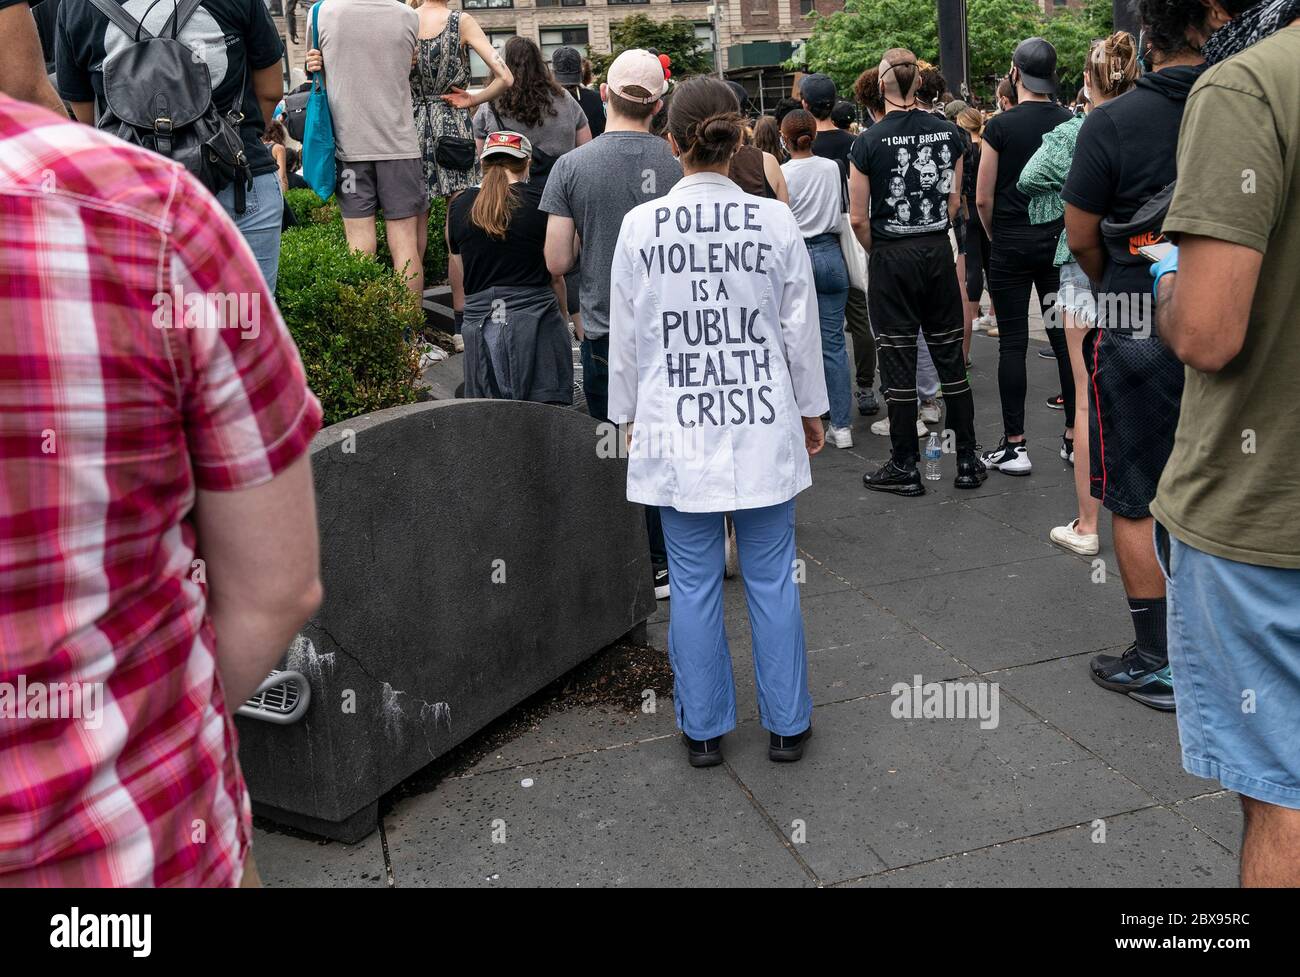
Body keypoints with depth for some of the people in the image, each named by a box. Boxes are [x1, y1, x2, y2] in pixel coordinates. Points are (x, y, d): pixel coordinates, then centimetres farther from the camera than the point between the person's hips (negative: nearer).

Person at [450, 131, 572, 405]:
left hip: (479, 321, 3)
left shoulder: (459, 205, 7)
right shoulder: (541, 201, 0)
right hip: (535, 318, -3)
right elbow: (556, 275, 4)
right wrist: (563, 316, 18)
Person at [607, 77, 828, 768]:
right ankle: (786, 724, 23)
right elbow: (801, 328, 3)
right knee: (772, 580, 11)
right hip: (762, 425, 1)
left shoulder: (641, 226, -6)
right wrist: (811, 410, 16)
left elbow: (625, 336, 1)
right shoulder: (775, 221, -5)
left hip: (676, 427, 0)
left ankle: (702, 729, 23)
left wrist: (630, 415, 15)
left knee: (693, 584, 10)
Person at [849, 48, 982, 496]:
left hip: (892, 257, -4)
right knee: (949, 355, 10)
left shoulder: (869, 142, -11)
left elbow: (858, 218, -10)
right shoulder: (947, 132, 2)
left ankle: (904, 467, 8)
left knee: (898, 362, 2)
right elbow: (954, 199, 9)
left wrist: (877, 252, 5)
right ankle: (968, 460, 16)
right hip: (938, 251, 4)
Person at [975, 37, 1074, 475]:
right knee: (1064, 338, 8)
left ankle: (1014, 446, 3)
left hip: (1011, 246, -3)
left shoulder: (1000, 126, -8)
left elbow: (983, 198, -7)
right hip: (1059, 242, 3)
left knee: (1012, 343, 0)